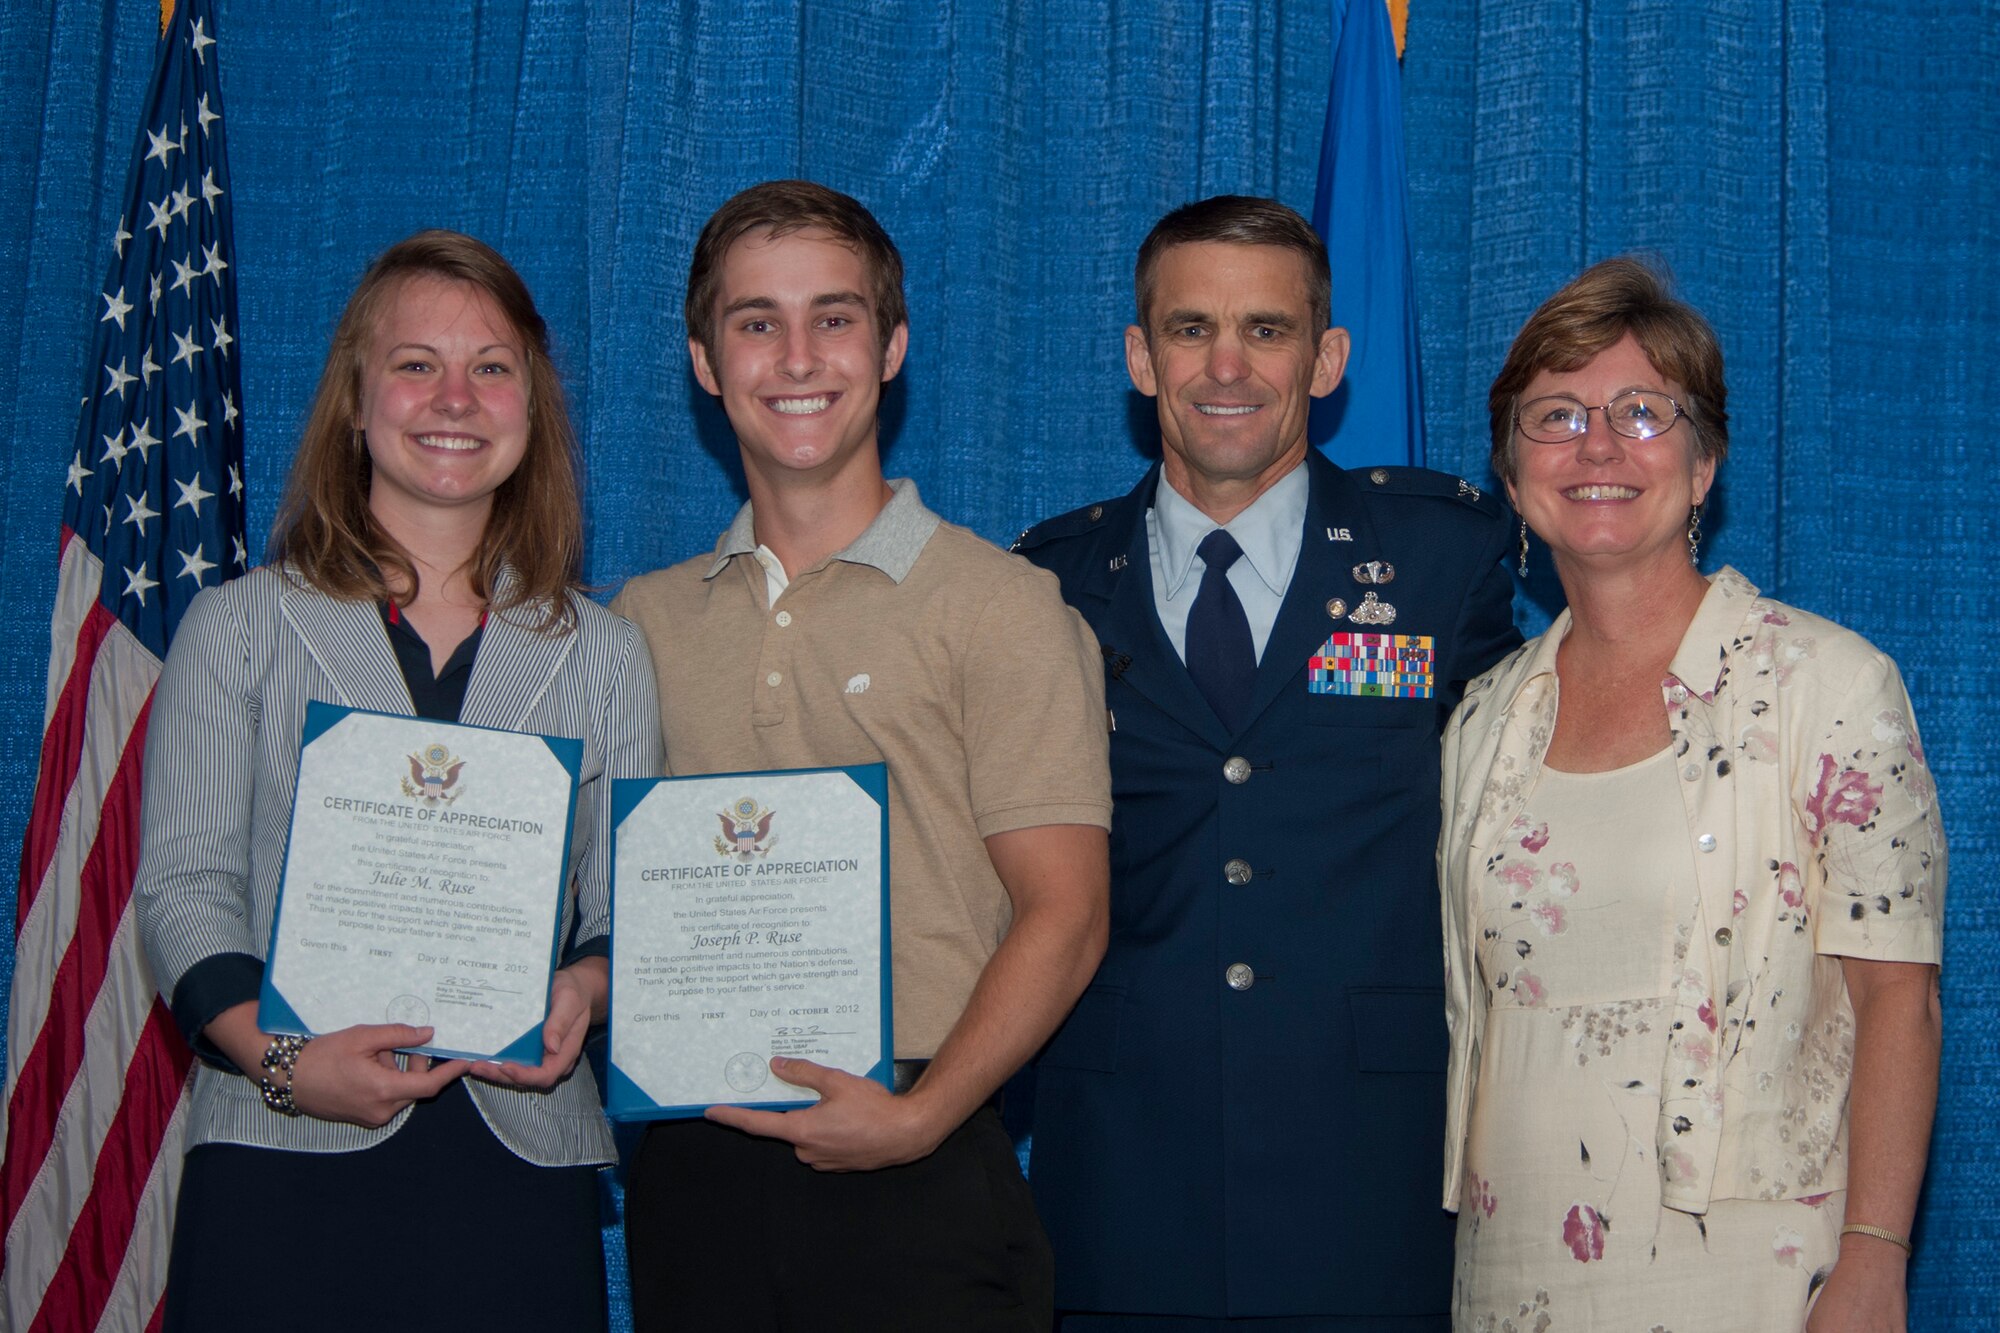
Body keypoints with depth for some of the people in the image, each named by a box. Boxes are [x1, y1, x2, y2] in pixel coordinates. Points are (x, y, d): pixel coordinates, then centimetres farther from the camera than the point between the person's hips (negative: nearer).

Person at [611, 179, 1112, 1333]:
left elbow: (1063, 915, -5)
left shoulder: (1000, 608, -1)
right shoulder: (645, 619, 12)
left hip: (920, 1185, -3)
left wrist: (920, 1116, -16)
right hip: (693, 1178, 3)